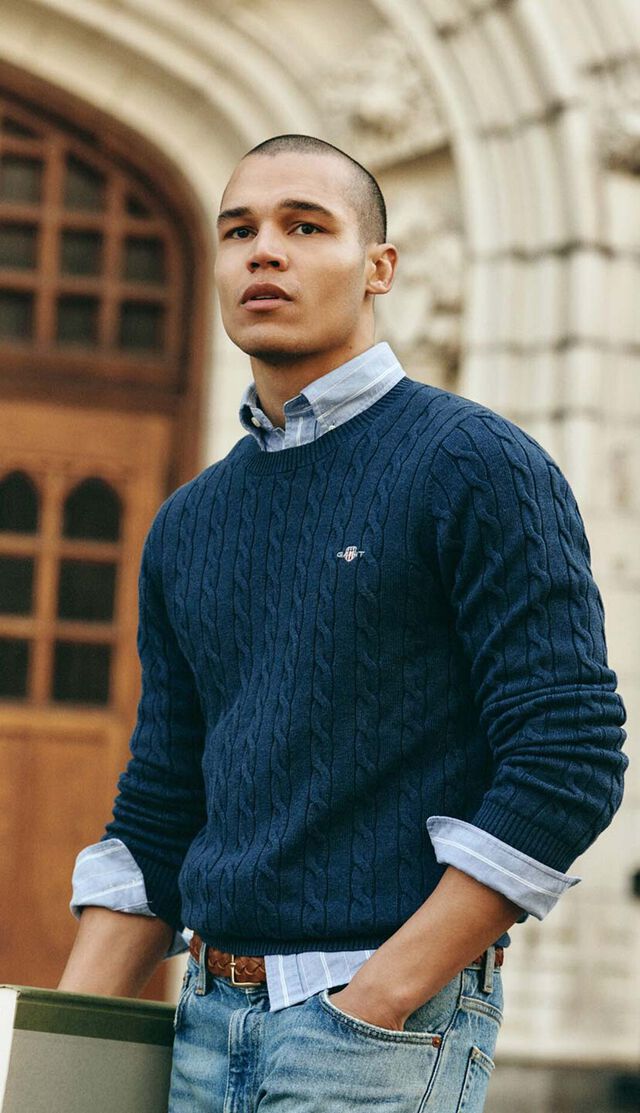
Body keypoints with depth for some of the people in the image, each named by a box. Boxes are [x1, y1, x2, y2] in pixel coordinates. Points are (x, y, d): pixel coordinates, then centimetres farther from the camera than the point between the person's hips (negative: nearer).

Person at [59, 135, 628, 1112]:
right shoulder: (189, 525, 14)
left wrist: (376, 998, -15)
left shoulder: (477, 467, -6)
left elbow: (570, 759, -12)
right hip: (208, 1021, 6)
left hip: (398, 1019, -6)